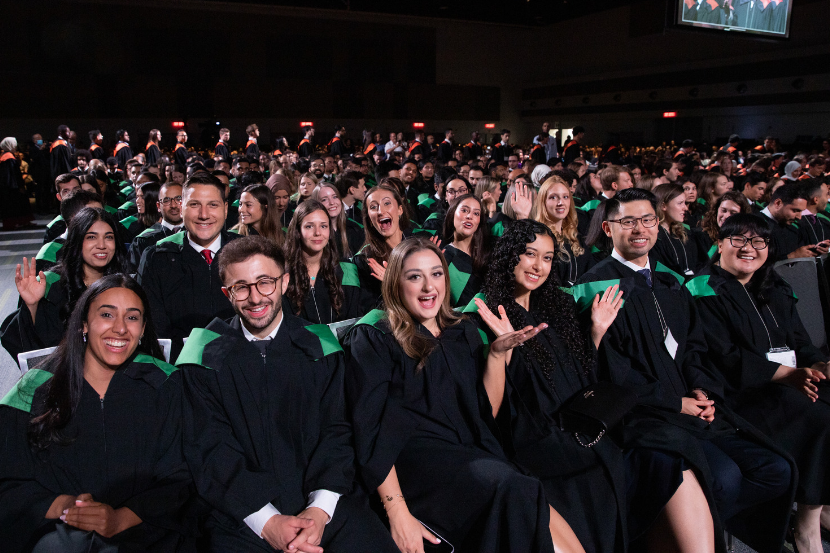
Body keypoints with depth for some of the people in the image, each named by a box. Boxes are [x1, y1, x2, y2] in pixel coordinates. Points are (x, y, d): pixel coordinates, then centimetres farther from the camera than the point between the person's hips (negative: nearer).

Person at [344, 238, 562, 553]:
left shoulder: (463, 332, 18)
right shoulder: (372, 339, 2)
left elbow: (486, 412, 14)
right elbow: (369, 432, -7)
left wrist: (497, 353, 2)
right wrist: (397, 512, -16)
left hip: (471, 453, 4)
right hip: (412, 455, -4)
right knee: (514, 488, -31)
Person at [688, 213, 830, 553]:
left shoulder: (776, 290, 20)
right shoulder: (706, 292, -2)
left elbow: (801, 344, 16)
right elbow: (725, 358, -11)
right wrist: (789, 373, -18)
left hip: (788, 383, 7)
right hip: (741, 390, -7)